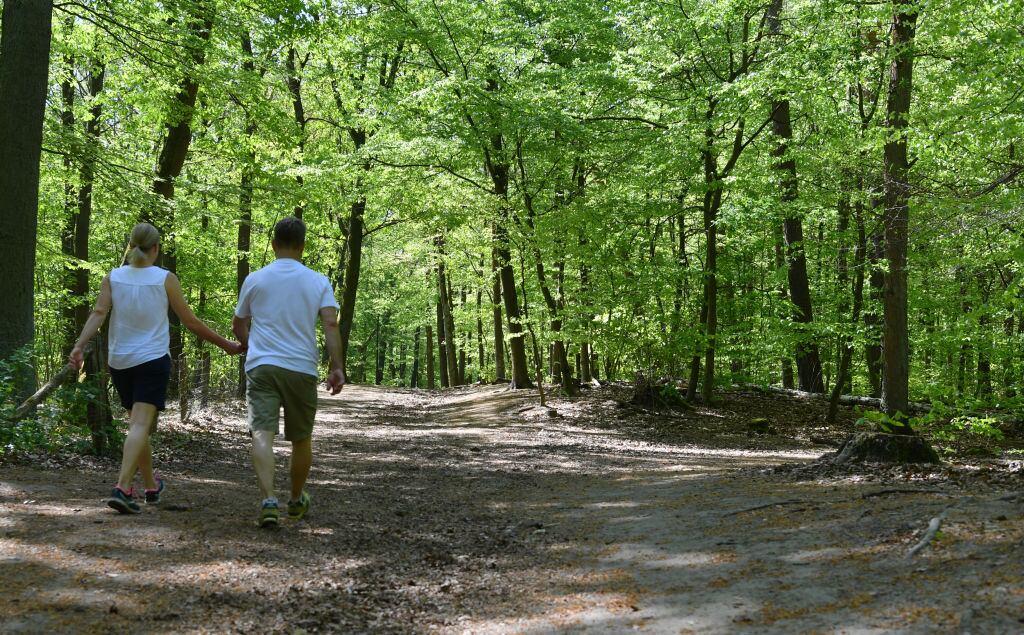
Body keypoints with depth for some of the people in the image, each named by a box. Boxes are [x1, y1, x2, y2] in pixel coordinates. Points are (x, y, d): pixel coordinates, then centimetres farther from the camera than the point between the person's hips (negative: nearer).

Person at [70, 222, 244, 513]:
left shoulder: (113, 277, 3)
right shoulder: (165, 279, -4)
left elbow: (98, 313, -11)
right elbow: (190, 321, -1)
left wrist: (79, 345, -17)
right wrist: (225, 344, 7)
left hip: (119, 362, 4)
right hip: (152, 361, -4)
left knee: (139, 424, 18)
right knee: (140, 425, -10)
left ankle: (151, 486, 31)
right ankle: (122, 488, -26)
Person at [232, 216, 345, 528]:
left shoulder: (254, 280, 8)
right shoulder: (318, 282, 4)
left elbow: (238, 326, 17)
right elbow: (330, 324, -8)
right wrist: (337, 368, -9)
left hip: (261, 366, 0)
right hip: (302, 368, 0)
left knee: (262, 434, -8)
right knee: (301, 439, 16)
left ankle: (268, 500, -27)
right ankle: (297, 500, 31)